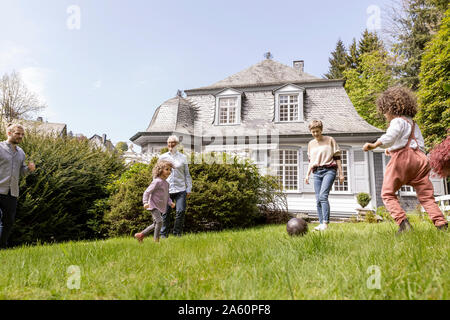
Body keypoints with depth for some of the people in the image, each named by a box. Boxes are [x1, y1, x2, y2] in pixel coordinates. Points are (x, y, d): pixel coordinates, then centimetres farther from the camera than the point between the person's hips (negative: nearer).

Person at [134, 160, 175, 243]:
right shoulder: (157, 181, -15)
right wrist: (145, 202, -28)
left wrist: (170, 203, 5)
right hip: (154, 206, -9)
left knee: (155, 224, 15)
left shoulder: (166, 183, 11)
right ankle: (156, 240, -8)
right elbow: (147, 192, -17)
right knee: (159, 221, -19)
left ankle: (140, 235, 29)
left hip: (161, 207, 9)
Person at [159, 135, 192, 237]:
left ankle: (177, 232, 9)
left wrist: (189, 189, 6)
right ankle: (164, 234, 16)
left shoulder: (183, 157, 9)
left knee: (181, 211, -8)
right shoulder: (163, 157, 10)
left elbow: (187, 174, 12)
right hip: (166, 190, 0)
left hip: (180, 189, 0)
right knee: (165, 213, 2)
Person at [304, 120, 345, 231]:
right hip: (316, 172, 5)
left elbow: (337, 157, 3)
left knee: (323, 195, -22)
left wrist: (341, 173, -1)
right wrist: (307, 175, 12)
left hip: (329, 170, -5)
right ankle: (321, 223, 3)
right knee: (318, 199, -1)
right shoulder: (311, 144, 16)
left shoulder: (330, 140, 4)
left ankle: (325, 223, -24)